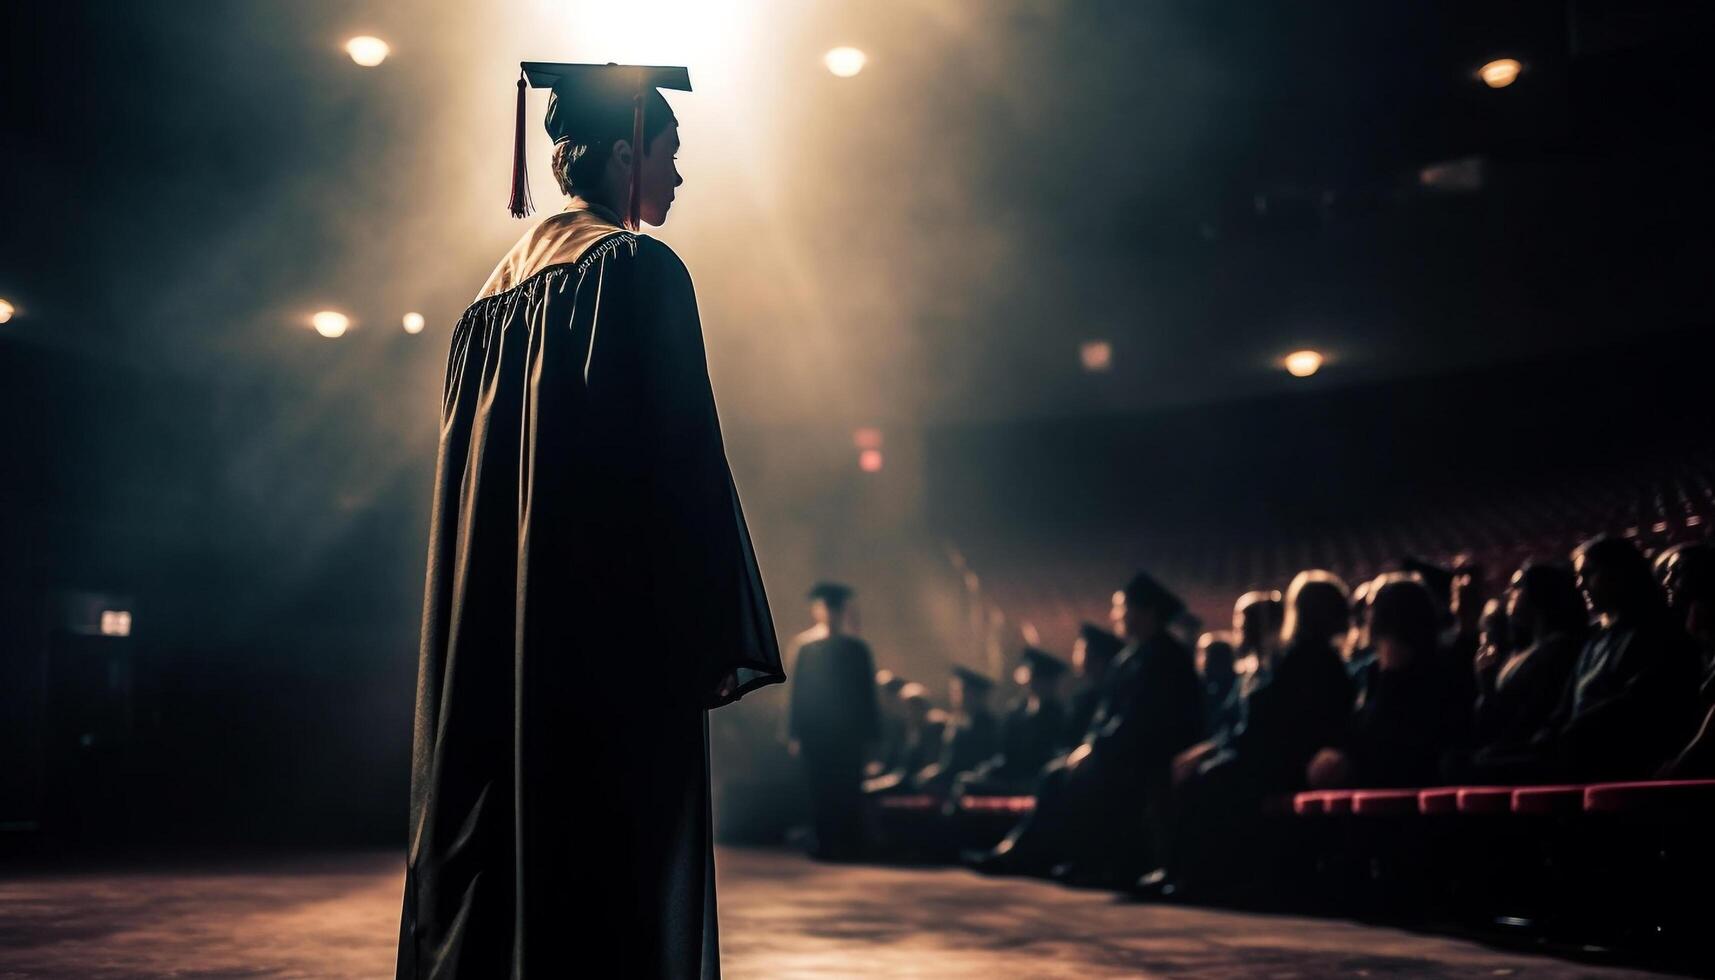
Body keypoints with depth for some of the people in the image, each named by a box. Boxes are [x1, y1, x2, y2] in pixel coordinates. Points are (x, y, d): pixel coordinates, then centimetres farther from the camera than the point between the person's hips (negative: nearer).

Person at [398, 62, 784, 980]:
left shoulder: (500, 284, 16)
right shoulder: (639, 270, -8)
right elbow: (681, 456, -15)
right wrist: (717, 633, -13)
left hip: (490, 625, 9)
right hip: (613, 621, -9)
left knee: (491, 844, 10)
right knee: (615, 860, -6)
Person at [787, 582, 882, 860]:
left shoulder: (858, 650, 4)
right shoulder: (807, 650, 7)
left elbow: (868, 694, 4)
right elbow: (796, 694, 7)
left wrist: (869, 735, 0)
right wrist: (794, 734, 1)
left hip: (849, 735, -1)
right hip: (815, 734, 1)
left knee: (849, 793, -1)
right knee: (820, 793, 0)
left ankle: (850, 845, 7)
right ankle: (825, 844, 7)